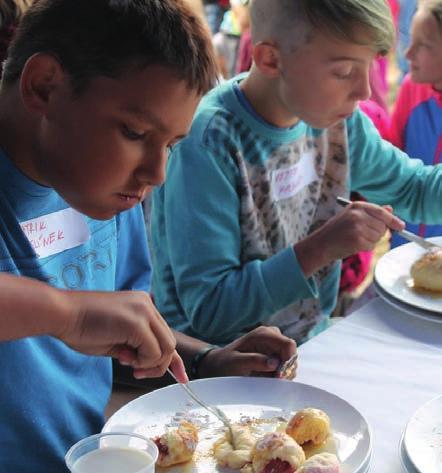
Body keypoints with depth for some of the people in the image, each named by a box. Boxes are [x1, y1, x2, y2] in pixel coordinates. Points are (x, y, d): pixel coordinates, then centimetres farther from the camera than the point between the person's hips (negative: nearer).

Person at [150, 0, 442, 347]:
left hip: (312, 343, 7)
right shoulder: (206, 143, -23)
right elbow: (207, 311, -23)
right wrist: (320, 248, -30)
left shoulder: (332, 115, -1)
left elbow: (414, 190, 15)